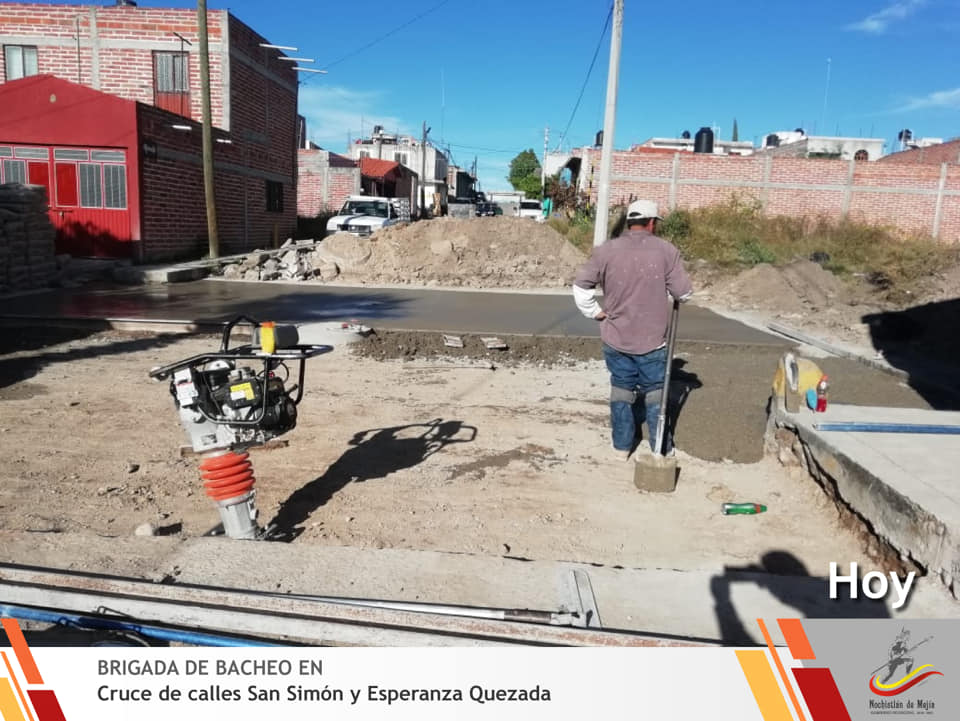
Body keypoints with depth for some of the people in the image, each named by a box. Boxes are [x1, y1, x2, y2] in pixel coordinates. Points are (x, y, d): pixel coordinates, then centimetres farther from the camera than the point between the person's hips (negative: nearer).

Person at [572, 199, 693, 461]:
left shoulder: (606, 250, -5)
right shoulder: (666, 250, -9)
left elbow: (581, 285, -5)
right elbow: (684, 292, -5)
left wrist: (595, 312, 4)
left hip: (615, 338, 2)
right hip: (652, 340, -2)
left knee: (621, 388, 15)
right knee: (655, 392, 12)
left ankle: (622, 445, 22)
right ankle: (660, 448, 19)